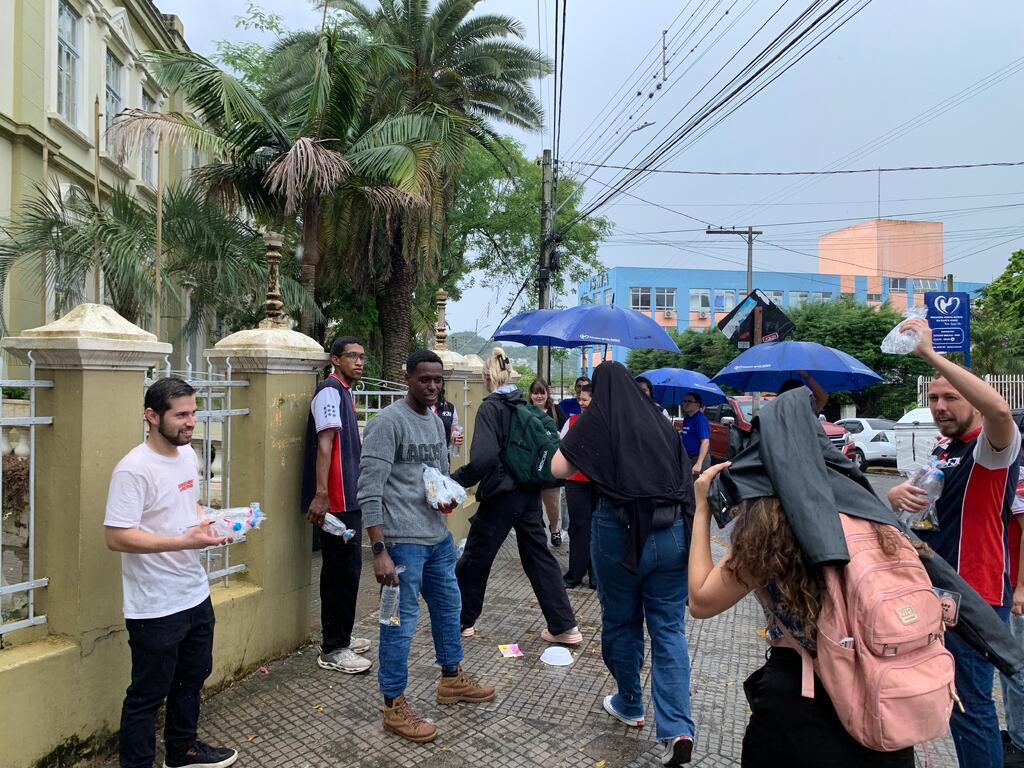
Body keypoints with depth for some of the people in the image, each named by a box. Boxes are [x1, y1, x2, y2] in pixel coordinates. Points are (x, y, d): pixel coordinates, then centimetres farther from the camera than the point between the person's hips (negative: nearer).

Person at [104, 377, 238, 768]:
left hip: (196, 595, 9)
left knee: (192, 677, 24)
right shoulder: (133, 469, -21)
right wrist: (185, 541, -30)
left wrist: (212, 522, -2)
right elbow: (116, 537, -24)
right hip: (155, 607, -8)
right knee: (147, 694, 9)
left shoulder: (188, 454, 4)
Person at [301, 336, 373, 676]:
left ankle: (340, 637, 30)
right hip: (336, 501, -10)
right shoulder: (330, 391, -12)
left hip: (348, 498, 10)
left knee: (345, 568, 17)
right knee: (343, 571, -4)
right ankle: (332, 650, 7)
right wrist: (320, 494, -28)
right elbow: (324, 444, -22)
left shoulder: (344, 393, 17)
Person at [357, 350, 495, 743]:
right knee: (401, 622, 2)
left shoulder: (436, 421, 11)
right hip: (403, 540, -9)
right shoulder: (387, 422, -15)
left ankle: (452, 679, 41)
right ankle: (395, 706, 19)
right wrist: (379, 551, -21)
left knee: (448, 607, 21)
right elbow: (370, 492, -18)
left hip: (439, 535, 9)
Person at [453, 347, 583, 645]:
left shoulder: (491, 408, -13)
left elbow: (484, 458, -25)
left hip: (501, 494, -7)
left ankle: (464, 621, 27)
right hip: (530, 494, 7)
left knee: (474, 557, 11)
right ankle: (565, 627, 14)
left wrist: (455, 481, -19)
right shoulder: (527, 406, 7)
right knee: (539, 556, 13)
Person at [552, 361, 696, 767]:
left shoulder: (596, 418, -3)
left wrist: (577, 436, 11)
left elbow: (558, 468, -5)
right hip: (672, 530, 4)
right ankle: (677, 728, 1)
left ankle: (629, 705, 34)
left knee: (621, 621, 17)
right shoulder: (657, 418, 10)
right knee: (669, 628, 10)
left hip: (621, 530, -3)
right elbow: (683, 473, 15)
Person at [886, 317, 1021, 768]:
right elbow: (916, 500, 18)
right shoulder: (942, 451, 15)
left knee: (969, 704, -3)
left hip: (975, 595, -9)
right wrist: (897, 496, -7)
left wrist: (930, 354, -37)